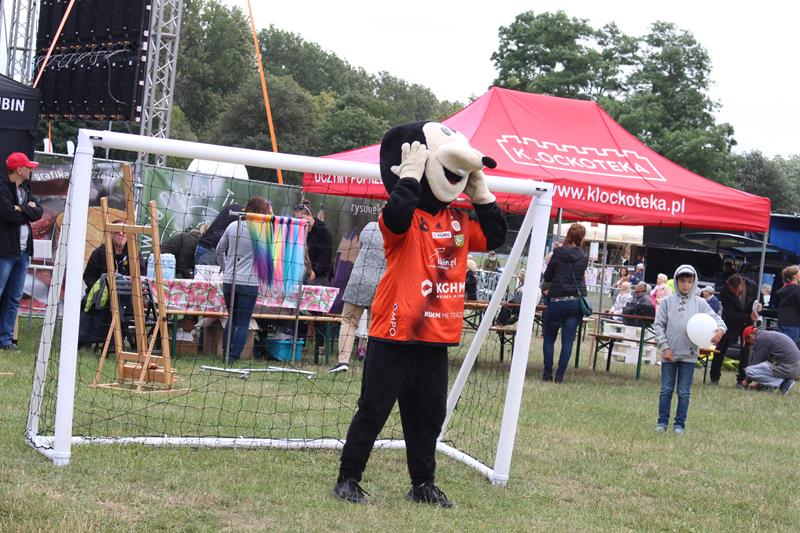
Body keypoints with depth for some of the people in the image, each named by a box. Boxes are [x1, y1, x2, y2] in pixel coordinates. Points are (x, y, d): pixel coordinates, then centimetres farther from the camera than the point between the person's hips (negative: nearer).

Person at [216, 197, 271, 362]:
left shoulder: (233, 226, 5)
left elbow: (219, 250, 15)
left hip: (229, 281, 4)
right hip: (249, 283, -4)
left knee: (231, 318, 19)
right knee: (243, 322, 2)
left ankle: (225, 353, 19)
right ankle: (234, 356, -2)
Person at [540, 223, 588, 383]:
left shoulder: (558, 253, -4)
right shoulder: (583, 258, 3)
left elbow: (547, 277, 2)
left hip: (557, 301, -2)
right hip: (575, 302, 2)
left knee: (549, 338, 10)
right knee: (568, 340, 3)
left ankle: (548, 373, 7)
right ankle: (560, 375, -1)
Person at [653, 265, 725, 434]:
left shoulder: (700, 303, 3)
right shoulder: (667, 301, 2)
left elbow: (715, 318, 0)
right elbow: (658, 325, 2)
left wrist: (720, 329, -23)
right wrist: (664, 346, -7)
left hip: (689, 355, 0)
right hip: (669, 354, 0)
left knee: (684, 392, 5)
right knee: (666, 390, 6)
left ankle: (679, 424, 13)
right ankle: (662, 421, 16)